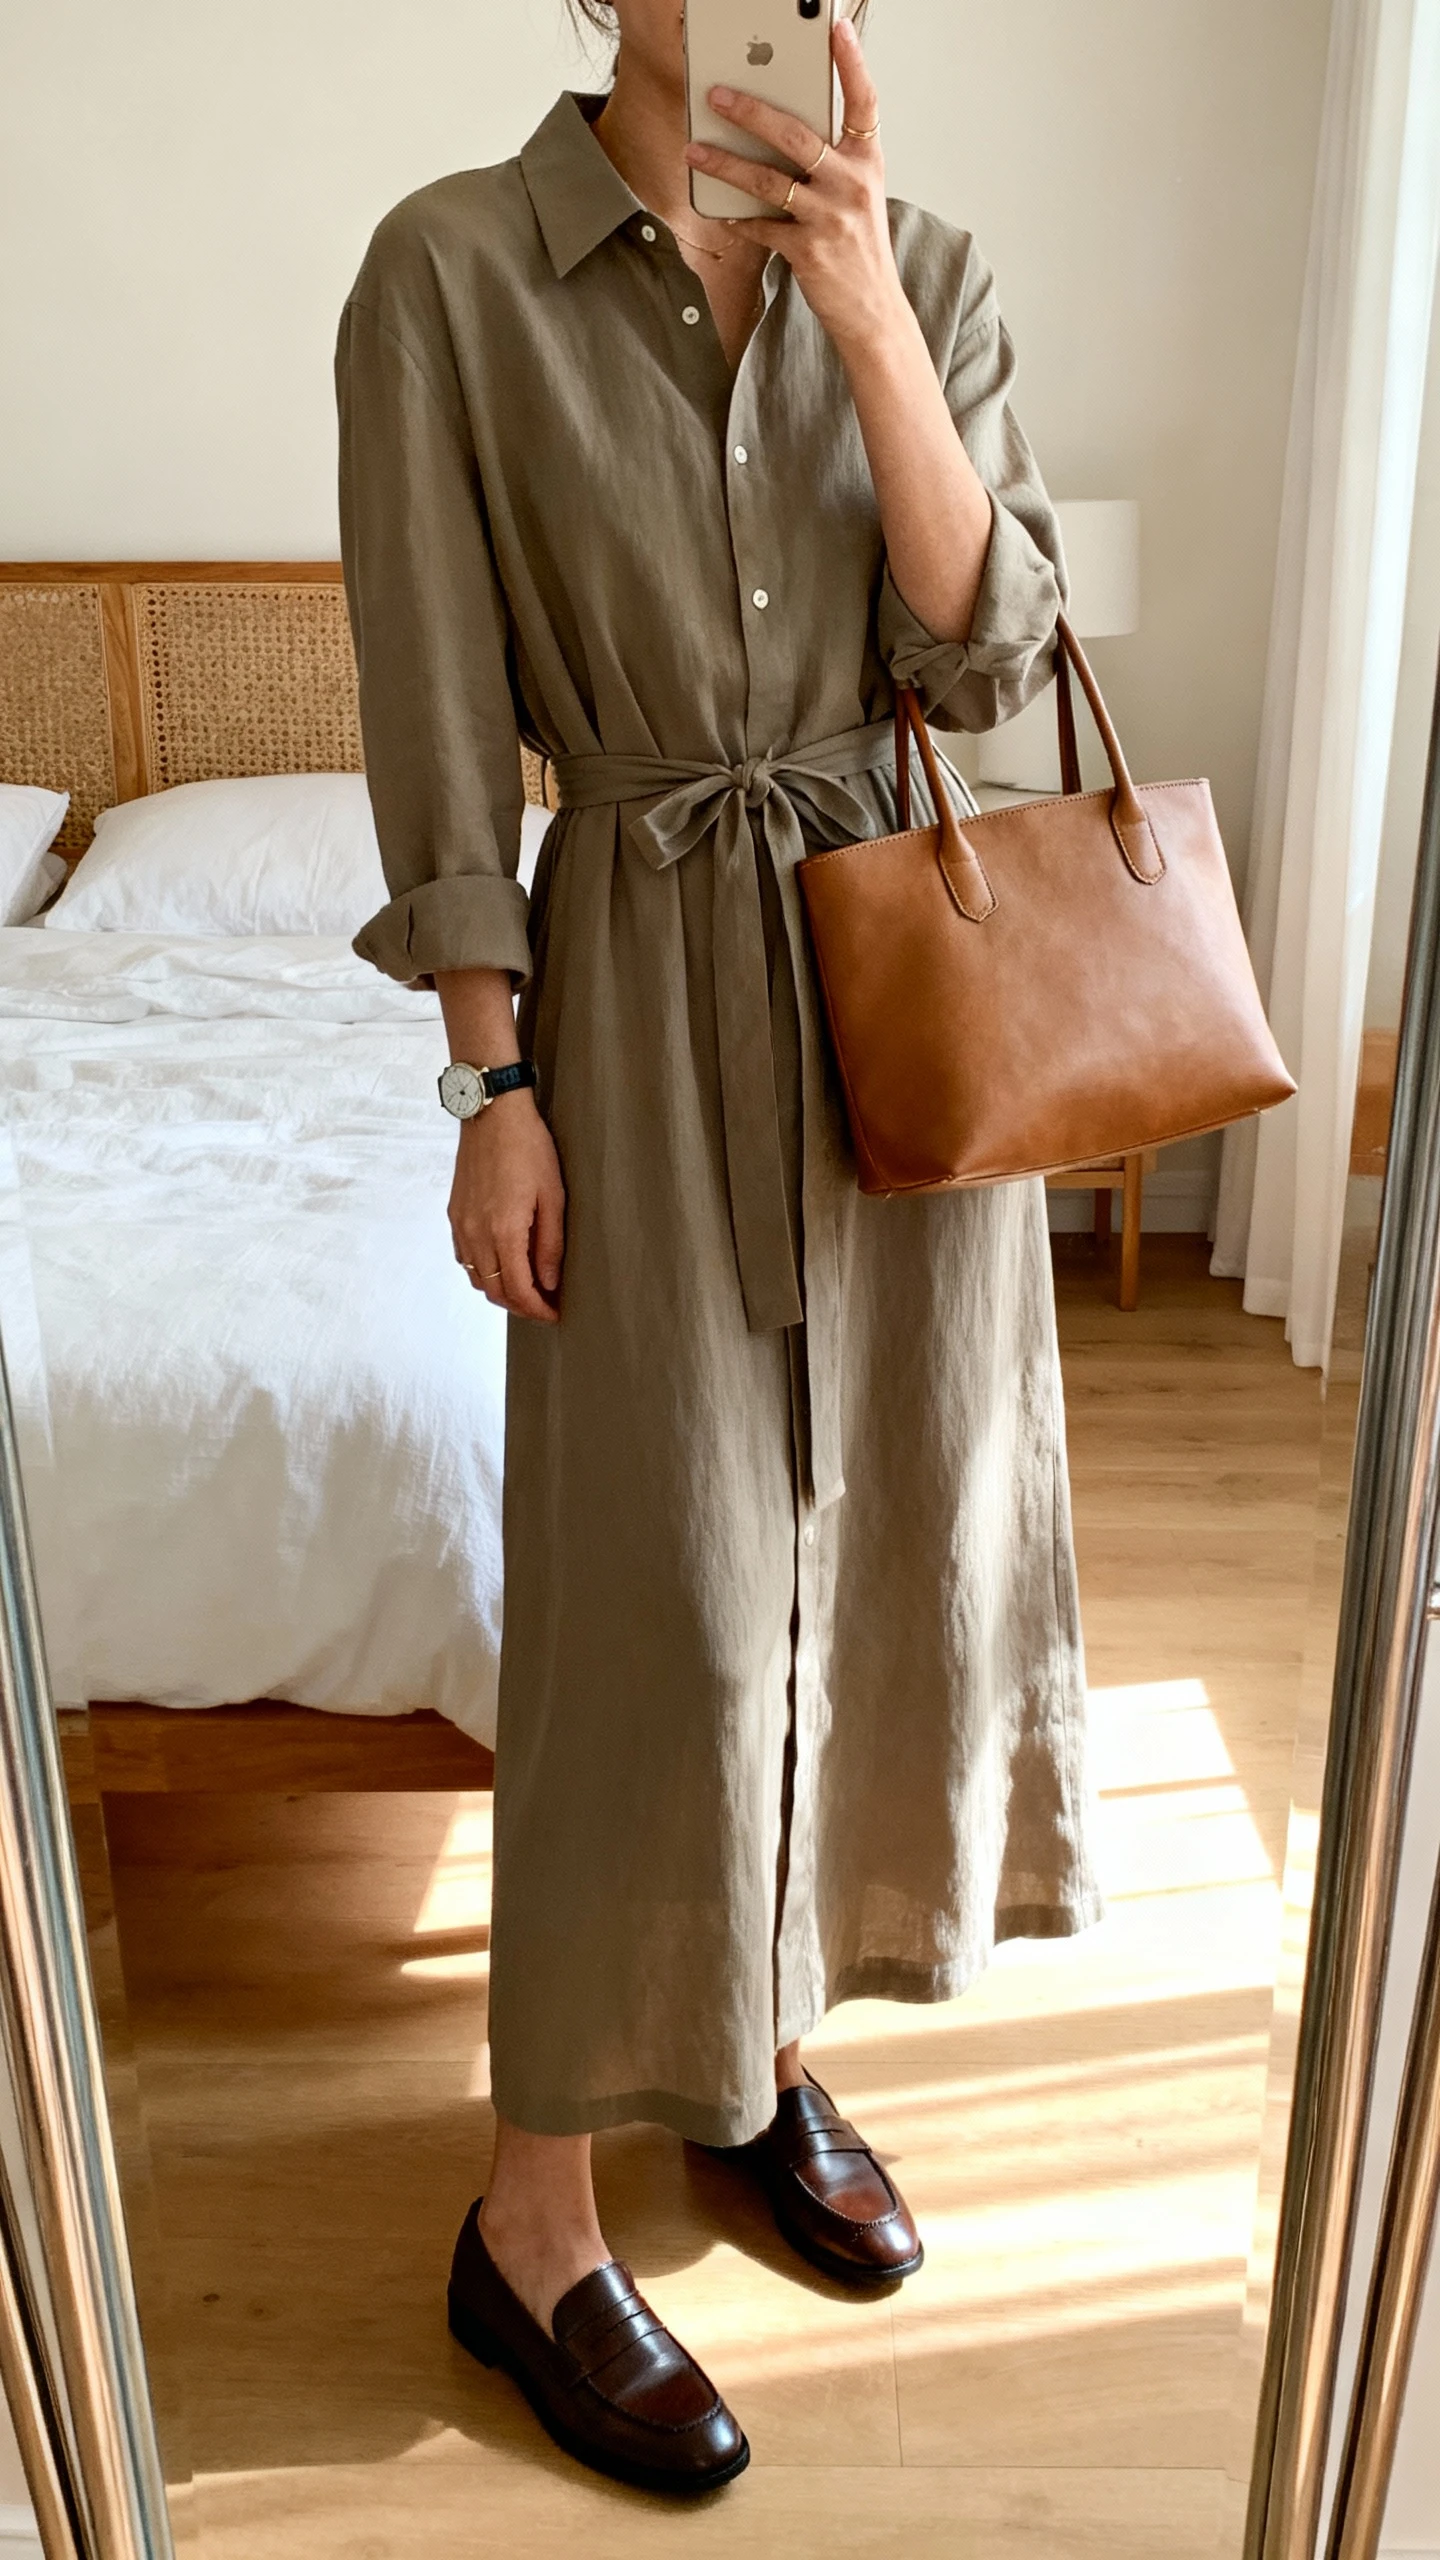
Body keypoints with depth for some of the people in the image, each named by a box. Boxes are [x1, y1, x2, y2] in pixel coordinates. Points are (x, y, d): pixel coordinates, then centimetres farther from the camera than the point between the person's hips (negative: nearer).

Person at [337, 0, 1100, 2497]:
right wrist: (495, 1091, -10)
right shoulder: (454, 267, -3)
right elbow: (438, 720, -6)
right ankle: (532, 2223, 17)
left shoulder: (923, 270, 7)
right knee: (657, 1609, -3)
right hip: (650, 991, -4)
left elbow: (984, 656, -3)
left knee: (886, 1544, 11)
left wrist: (867, 321, -13)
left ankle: (774, 2041, 35)